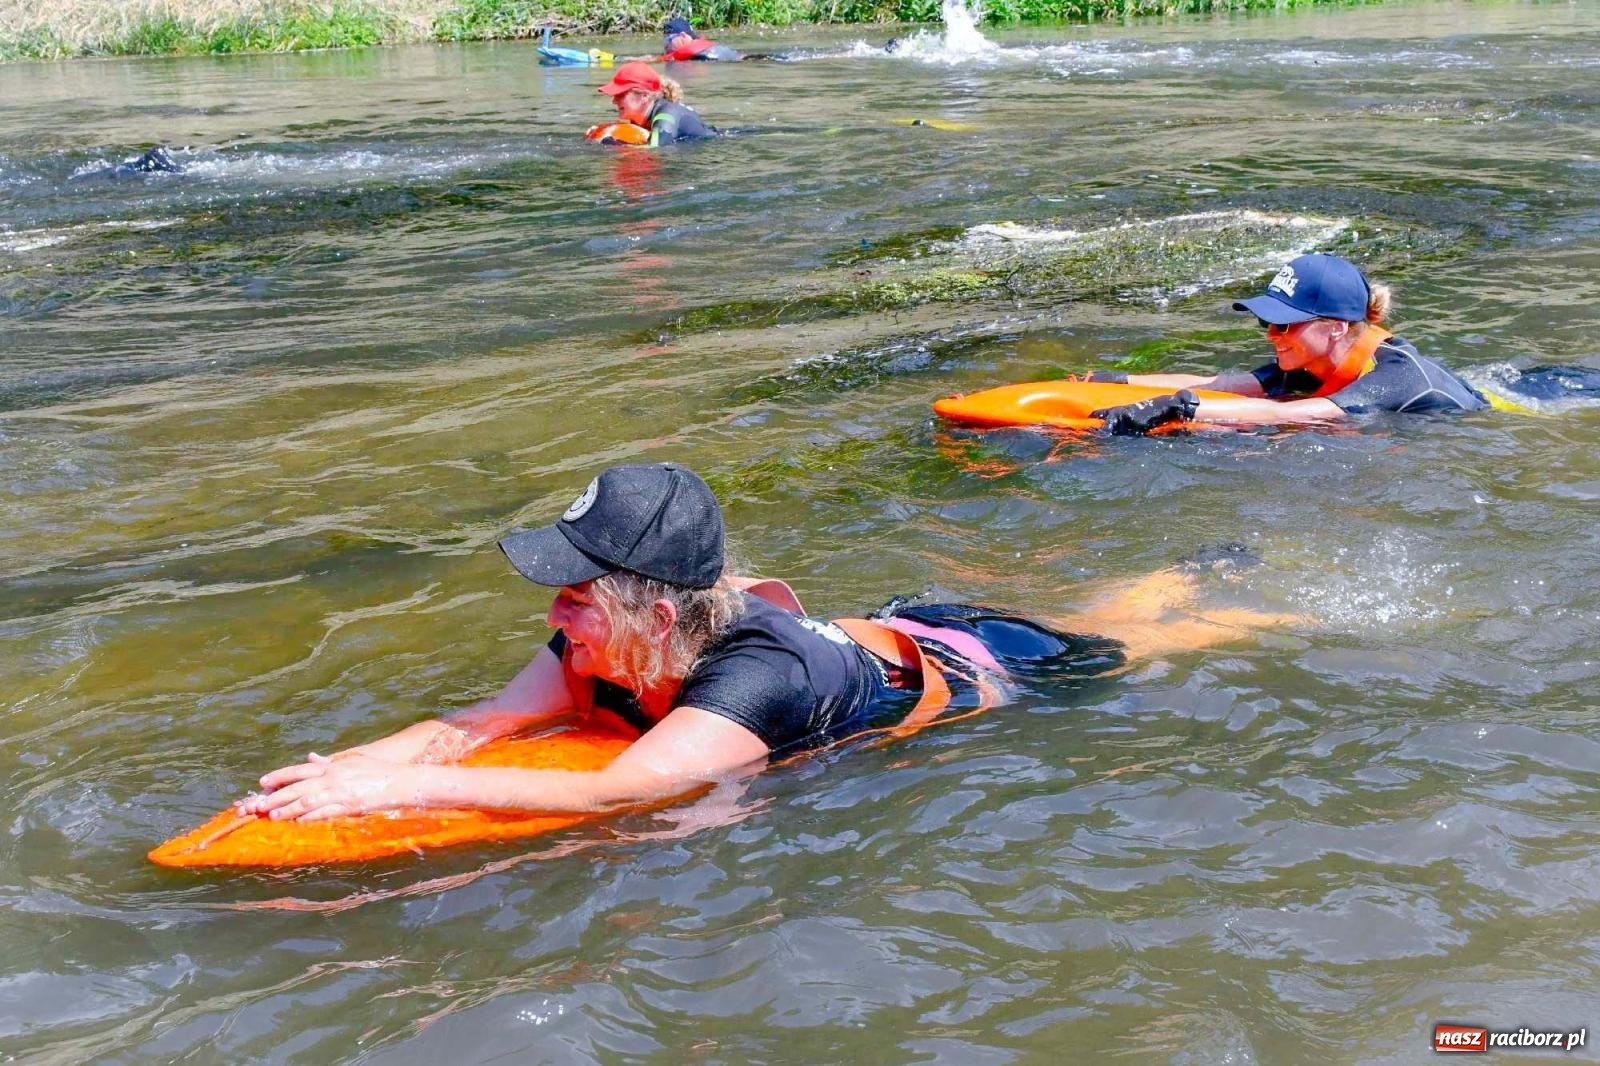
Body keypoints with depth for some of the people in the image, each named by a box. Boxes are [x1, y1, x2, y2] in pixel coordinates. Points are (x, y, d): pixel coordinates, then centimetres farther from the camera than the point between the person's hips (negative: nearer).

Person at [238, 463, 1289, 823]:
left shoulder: (758, 675, -47)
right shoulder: (609, 648, -24)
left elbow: (613, 792, -58)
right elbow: (476, 723, -25)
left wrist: (405, 786, -60)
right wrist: (354, 765, -43)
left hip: (974, 674, -6)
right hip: (893, 629, 6)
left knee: (1120, 647, 20)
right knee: (1077, 622, 31)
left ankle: (1263, 610, 46)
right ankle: (1198, 572, 56)